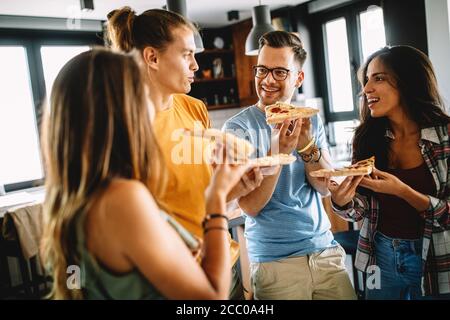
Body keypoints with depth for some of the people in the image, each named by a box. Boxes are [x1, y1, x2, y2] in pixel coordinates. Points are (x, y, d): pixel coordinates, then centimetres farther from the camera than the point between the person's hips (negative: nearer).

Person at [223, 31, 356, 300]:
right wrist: (277, 151, -28)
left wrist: (307, 145, -20)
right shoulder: (238, 128, -10)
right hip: (275, 260, -4)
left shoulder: (311, 120, 4)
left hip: (326, 250, 4)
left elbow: (325, 187, -3)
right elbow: (251, 205, -16)